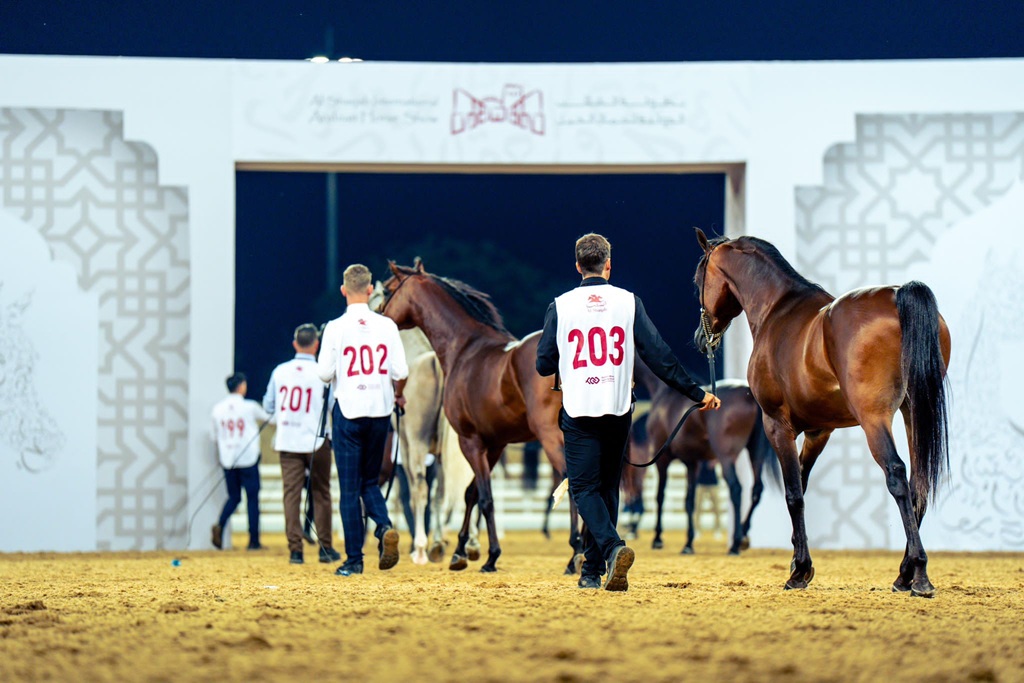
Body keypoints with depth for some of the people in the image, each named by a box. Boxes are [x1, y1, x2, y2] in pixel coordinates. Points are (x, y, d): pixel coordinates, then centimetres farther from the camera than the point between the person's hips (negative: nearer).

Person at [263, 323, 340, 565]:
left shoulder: (280, 371, 1)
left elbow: (268, 406, 8)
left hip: (287, 442, 2)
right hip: (316, 441, -2)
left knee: (291, 493, 2)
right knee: (321, 493, 9)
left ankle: (295, 548, -4)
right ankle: (325, 548, 11)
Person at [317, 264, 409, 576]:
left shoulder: (336, 328, -7)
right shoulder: (387, 326, 0)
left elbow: (325, 373, -10)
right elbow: (400, 371, -3)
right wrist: (398, 396, 18)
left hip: (348, 411, -3)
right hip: (379, 410, 3)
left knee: (349, 488, 2)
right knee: (370, 481, 17)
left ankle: (354, 559, 1)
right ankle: (385, 527, -11)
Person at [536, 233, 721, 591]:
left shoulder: (561, 306, -1)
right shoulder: (628, 302, 0)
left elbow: (544, 365, 1)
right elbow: (658, 354, -4)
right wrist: (695, 392, 1)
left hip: (578, 410, -2)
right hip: (618, 411, 2)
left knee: (584, 488, 1)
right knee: (606, 487, 14)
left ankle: (612, 547, -26)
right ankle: (593, 571, 16)